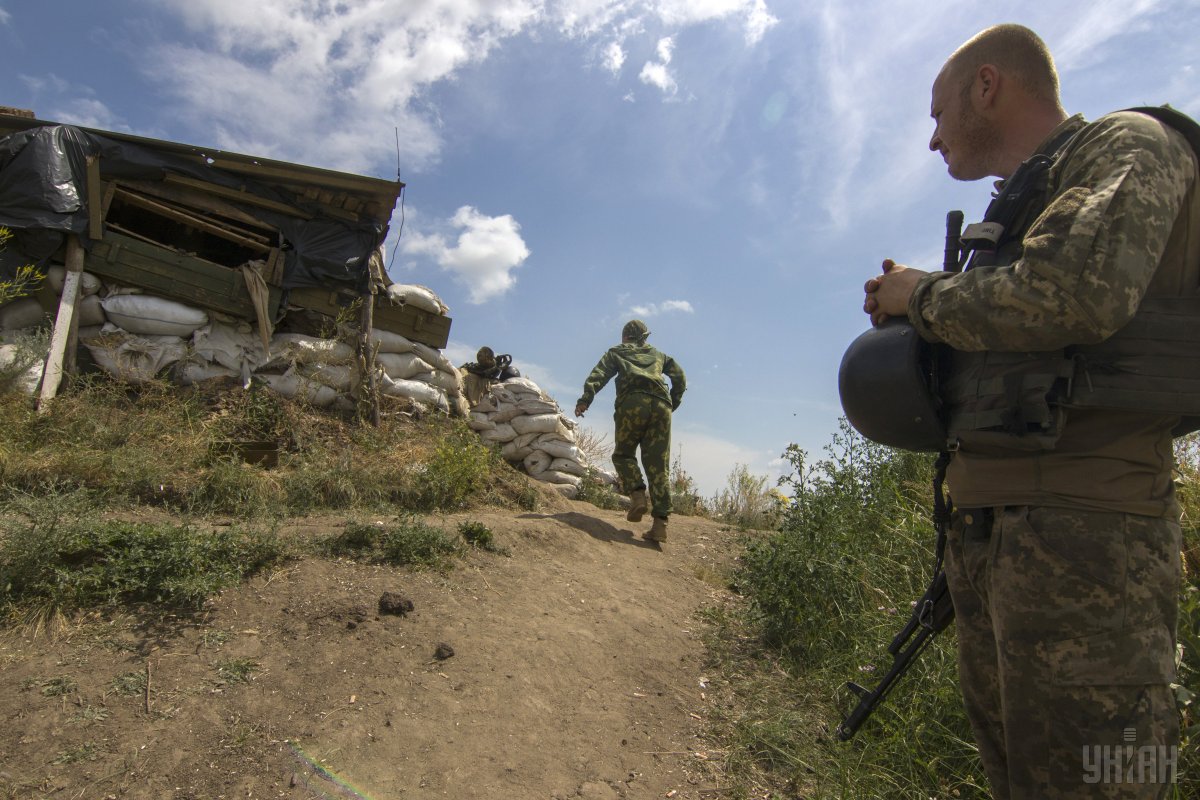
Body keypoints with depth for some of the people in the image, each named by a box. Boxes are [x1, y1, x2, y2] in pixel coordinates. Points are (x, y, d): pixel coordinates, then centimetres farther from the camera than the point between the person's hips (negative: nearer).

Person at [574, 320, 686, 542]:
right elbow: (680, 378, 21)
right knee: (658, 464, 1)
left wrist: (585, 399, -6)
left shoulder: (617, 351, 25)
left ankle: (638, 495, -11)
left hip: (632, 402, -2)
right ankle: (660, 522, -9)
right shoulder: (658, 355, 34)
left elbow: (599, 374, 7)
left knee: (623, 454, 15)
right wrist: (672, 405, 27)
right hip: (661, 405, 3)